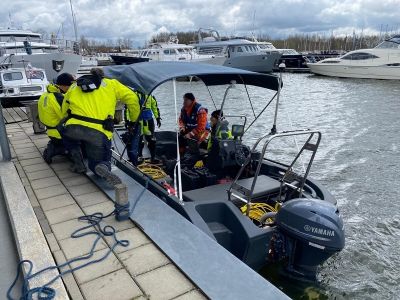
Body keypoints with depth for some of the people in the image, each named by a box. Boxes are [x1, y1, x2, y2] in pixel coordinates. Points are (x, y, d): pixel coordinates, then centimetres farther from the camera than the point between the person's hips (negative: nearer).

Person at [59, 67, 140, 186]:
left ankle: (78, 163, 23)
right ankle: (103, 167, -17)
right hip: (99, 132, -1)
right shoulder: (111, 83, 20)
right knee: (98, 162, 22)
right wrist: (134, 120, 26)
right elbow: (132, 98, 14)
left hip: (74, 127, 1)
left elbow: (64, 111, 30)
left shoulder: (74, 86, 27)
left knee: (64, 128, 38)